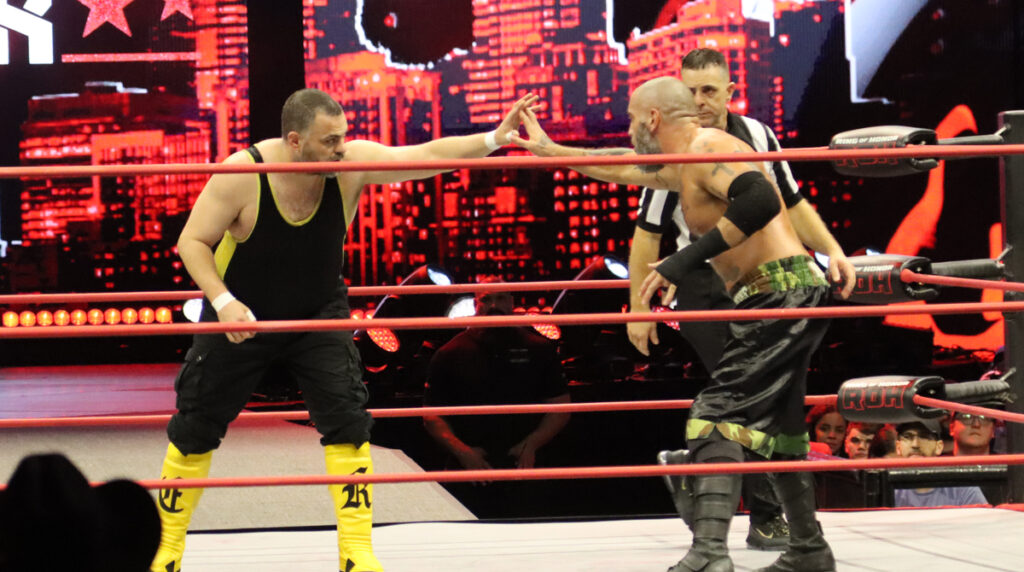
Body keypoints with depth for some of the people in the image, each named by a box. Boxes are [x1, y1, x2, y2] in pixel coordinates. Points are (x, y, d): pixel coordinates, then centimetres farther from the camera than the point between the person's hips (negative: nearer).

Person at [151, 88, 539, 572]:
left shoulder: (351, 164, -21)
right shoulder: (241, 173, -27)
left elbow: (429, 155, -27)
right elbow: (192, 242, -18)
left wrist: (498, 137, -40)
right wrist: (222, 302, -31)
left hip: (318, 315, 2)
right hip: (241, 318, -1)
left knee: (347, 421, -12)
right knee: (194, 430, 5)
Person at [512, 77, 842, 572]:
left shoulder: (707, 148, -10)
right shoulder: (683, 167, 21)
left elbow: (761, 200, -28)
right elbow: (620, 170, 36)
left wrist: (691, 256, -28)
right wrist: (549, 150, 42)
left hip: (781, 294, -10)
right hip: (789, 297, 10)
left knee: (716, 416, -16)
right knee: (775, 426, 20)